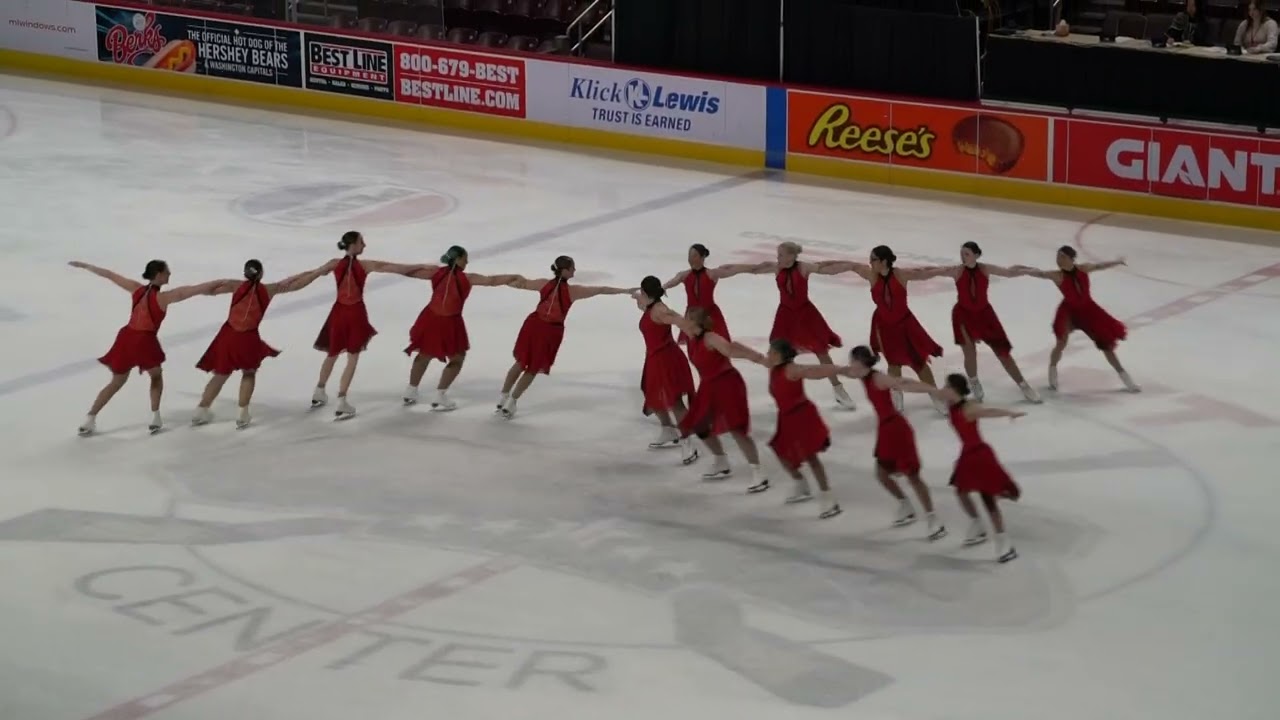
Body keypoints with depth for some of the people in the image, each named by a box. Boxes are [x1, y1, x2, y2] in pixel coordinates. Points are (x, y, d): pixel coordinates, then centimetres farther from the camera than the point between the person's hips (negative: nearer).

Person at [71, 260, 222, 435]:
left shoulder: (137, 289, 8)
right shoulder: (163, 297, -7)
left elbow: (110, 275, 18)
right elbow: (198, 289, -11)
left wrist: (85, 266, 28)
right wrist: (221, 282, -7)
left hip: (127, 338, 5)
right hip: (144, 340, -5)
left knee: (116, 382, 18)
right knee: (156, 376, 22)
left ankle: (89, 420, 15)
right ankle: (155, 419, 14)